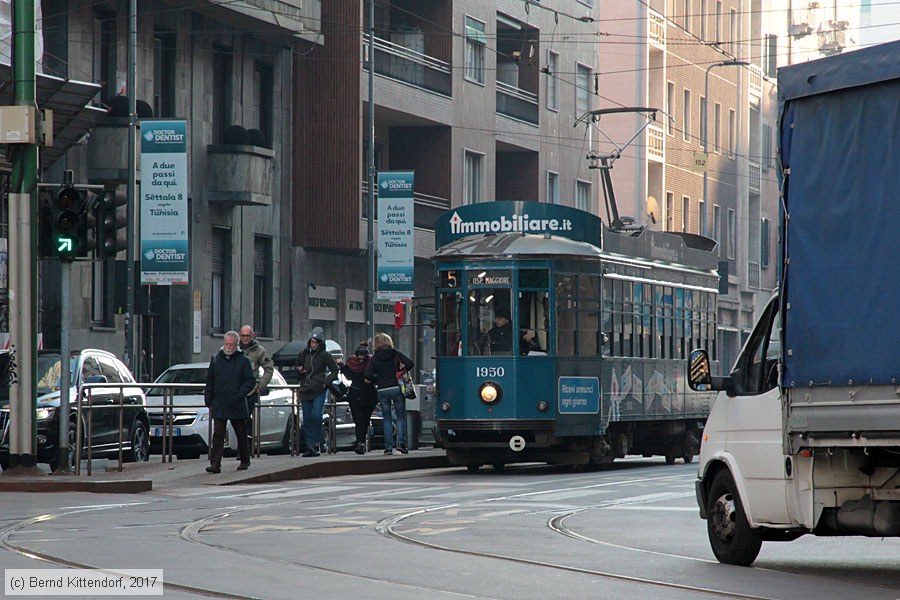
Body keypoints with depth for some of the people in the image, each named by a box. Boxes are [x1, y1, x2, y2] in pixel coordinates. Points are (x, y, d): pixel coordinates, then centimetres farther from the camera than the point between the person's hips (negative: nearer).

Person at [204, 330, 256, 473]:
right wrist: (208, 401, 8)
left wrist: (239, 395, -14)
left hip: (237, 406, -1)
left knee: (241, 435, 11)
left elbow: (250, 381, -2)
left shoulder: (243, 361, 0)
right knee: (218, 435, -7)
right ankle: (215, 464, -12)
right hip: (219, 406, 1)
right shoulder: (215, 359, 8)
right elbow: (209, 381, 13)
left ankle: (244, 461, 27)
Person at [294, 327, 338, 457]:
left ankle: (317, 444, -9)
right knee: (307, 420, 3)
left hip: (319, 390, -4)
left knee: (316, 416, -20)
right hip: (305, 391, 4)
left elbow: (335, 371, 6)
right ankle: (309, 447, 8)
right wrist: (299, 369, 1)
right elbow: (296, 366, 24)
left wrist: (326, 382, -6)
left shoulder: (325, 355, 0)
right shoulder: (303, 354, 10)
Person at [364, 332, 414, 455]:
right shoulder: (395, 354, 1)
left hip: (382, 390, 1)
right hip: (397, 388, -1)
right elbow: (409, 364, -9)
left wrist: (376, 380, 11)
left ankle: (388, 446, 2)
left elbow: (368, 376, -7)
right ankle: (401, 441, -9)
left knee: (387, 419, 8)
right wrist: (400, 370, 7)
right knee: (401, 417, 8)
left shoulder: (374, 358, 2)